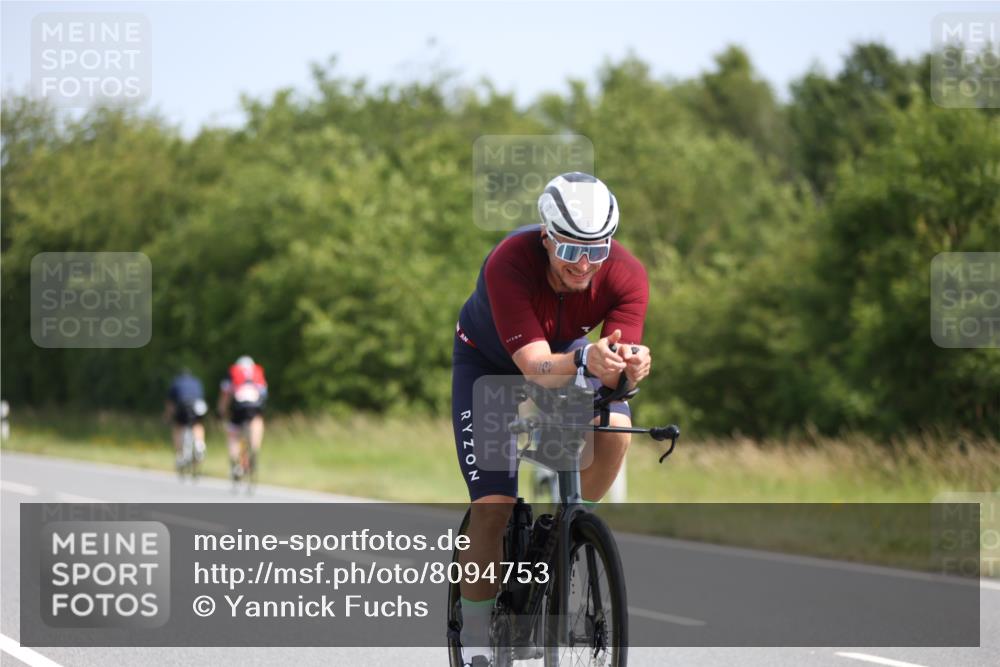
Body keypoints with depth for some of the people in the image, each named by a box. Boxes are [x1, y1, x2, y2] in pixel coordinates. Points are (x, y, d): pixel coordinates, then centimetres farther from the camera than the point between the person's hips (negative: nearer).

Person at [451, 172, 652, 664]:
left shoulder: (626, 275, -29)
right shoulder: (509, 264, -38)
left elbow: (619, 366, -36)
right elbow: (535, 365, -44)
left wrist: (629, 368, -60)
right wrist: (585, 361, -64)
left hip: (568, 354, 3)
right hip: (489, 362, -3)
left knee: (615, 428, -28)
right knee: (493, 505, -15)